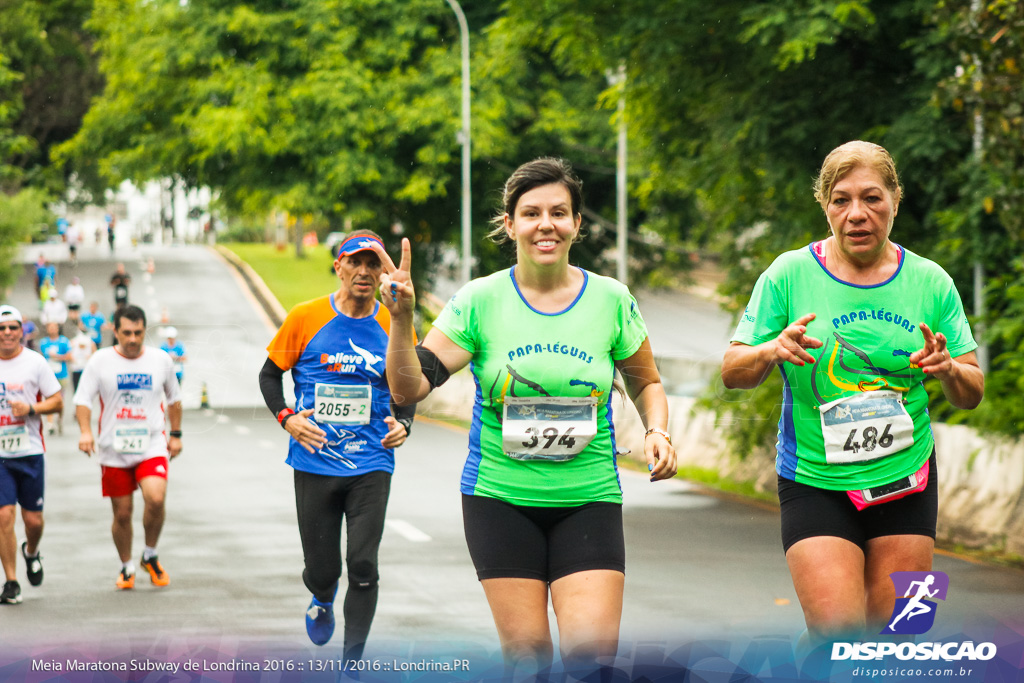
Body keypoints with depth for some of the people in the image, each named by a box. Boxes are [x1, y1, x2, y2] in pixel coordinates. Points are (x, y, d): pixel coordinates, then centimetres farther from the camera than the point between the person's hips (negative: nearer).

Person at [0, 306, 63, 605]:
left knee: (33, 518, 4)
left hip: (29, 450, -1)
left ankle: (31, 552, 39)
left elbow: (57, 401, 0)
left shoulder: (35, 362, -1)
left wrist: (31, 408, -16)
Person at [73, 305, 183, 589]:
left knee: (156, 499, -23)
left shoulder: (161, 360, 4)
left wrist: (175, 435, 15)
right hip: (114, 449, 0)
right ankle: (127, 567, 28)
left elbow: (174, 399, 19)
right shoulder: (100, 361, -2)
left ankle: (150, 556, 1)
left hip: (152, 446, 0)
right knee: (122, 513, 5)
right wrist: (86, 431, -20)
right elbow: (82, 399, -4)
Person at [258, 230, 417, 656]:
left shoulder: (393, 326, 2)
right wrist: (287, 417, -8)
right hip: (315, 465, 0)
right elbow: (270, 374, 8)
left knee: (363, 567, -10)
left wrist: (403, 424, -4)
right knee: (321, 569, 5)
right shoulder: (306, 318, -2)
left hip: (371, 467, 0)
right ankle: (322, 602, 43)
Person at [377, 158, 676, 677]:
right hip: (500, 497, 0)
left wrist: (656, 431, -2)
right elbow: (408, 389, -7)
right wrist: (402, 318, -22)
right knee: (526, 653, -1)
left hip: (589, 499, 1)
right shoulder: (479, 301, -4)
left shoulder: (611, 299, 1)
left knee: (592, 651, -15)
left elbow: (645, 382, 17)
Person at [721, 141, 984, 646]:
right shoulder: (789, 275, -5)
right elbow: (732, 373, -2)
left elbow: (971, 395, 5)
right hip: (815, 483, -3)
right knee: (839, 633, -16)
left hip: (906, 481, 3)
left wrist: (948, 369, -18)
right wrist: (773, 350, -23)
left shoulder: (930, 282, 1)